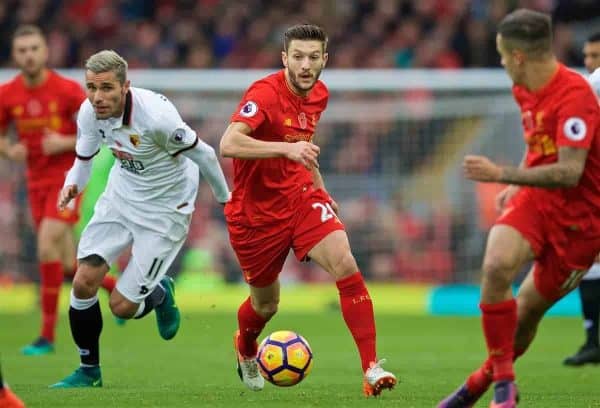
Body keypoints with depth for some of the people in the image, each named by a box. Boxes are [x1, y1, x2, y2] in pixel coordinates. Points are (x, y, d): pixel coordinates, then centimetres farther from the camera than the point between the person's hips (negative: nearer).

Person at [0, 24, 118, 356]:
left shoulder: (67, 90, -11)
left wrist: (65, 143, -21)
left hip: (67, 177, -5)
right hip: (36, 182, 5)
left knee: (47, 247, -20)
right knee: (68, 266, 8)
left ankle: (47, 335, -14)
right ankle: (117, 288, 37)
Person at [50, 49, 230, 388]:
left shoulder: (156, 115, -32)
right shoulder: (89, 113, -12)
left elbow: (203, 155, -17)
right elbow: (84, 159, 7)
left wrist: (225, 198, -2)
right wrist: (73, 185, -14)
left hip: (164, 213, -5)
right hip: (120, 198, 5)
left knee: (122, 306, -7)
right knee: (84, 281, -9)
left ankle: (160, 294, 30)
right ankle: (89, 371, 12)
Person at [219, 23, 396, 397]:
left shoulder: (319, 94, 2)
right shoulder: (265, 94, -22)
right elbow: (228, 145, -38)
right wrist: (287, 148, -47)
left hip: (301, 197, 5)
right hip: (257, 209, -4)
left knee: (345, 265, -21)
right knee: (266, 303, 12)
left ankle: (371, 369, -21)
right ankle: (245, 351, 50)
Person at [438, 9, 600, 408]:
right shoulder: (524, 90, 5)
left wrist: (502, 175, -27)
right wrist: (516, 186, 12)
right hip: (535, 199, 6)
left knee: (528, 310, 2)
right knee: (496, 266, -22)